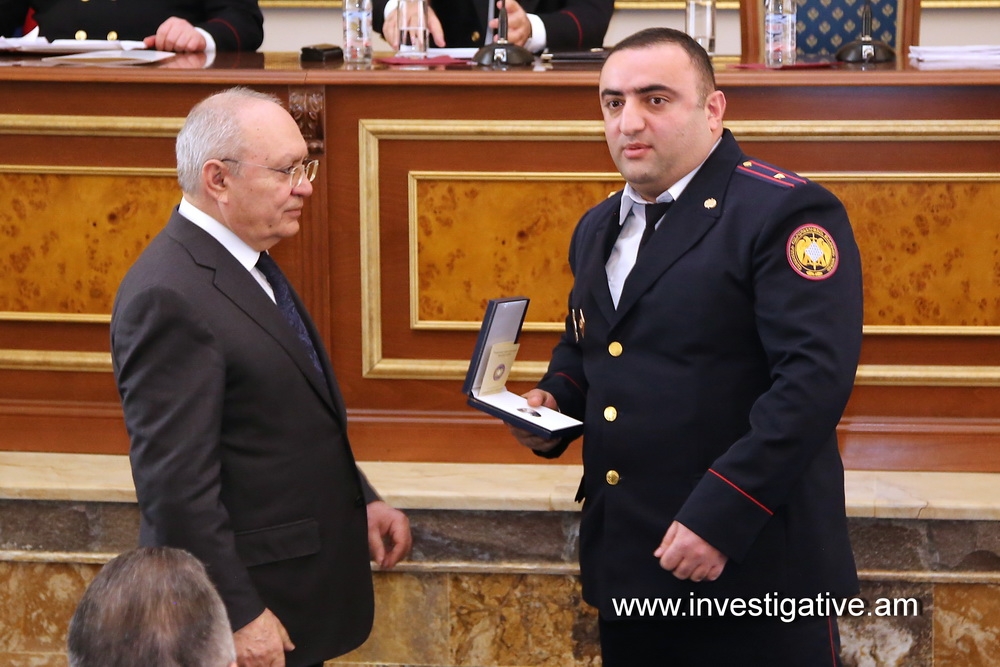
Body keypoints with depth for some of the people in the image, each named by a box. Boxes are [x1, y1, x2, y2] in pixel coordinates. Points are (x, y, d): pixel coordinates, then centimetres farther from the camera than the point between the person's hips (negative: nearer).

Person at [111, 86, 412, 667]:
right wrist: (239, 616, -23)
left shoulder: (251, 265, 9)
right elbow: (176, 482, -24)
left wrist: (360, 501, 13)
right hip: (254, 608, -9)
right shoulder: (171, 297, -22)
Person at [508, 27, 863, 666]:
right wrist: (554, 401, 7)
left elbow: (815, 377, -21)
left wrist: (719, 516, -25)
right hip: (628, 565, 7)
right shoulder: (599, 229, 14)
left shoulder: (786, 212, -11)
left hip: (754, 572, -7)